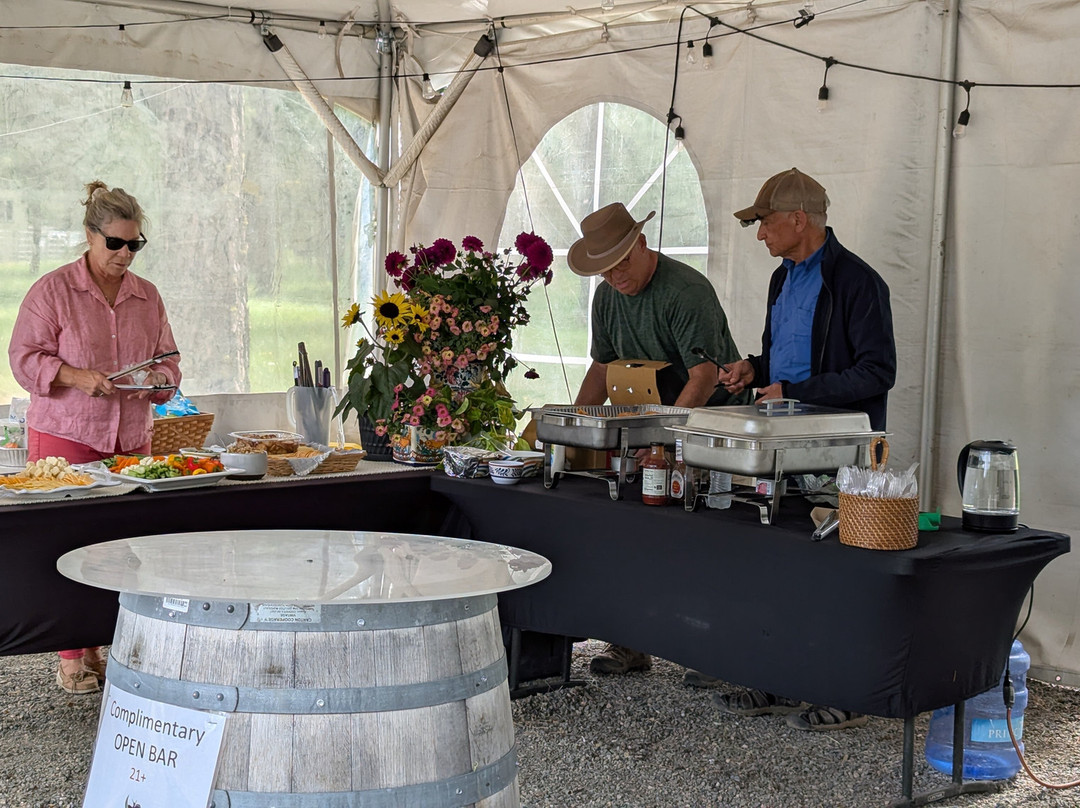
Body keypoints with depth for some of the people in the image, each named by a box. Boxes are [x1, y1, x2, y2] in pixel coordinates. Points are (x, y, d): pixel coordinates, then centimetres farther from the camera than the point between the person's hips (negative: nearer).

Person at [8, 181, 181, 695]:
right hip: (64, 437, -4)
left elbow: (169, 364, 15)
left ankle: (100, 646, 13)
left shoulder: (148, 296, 11)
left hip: (131, 438, 4)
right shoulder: (53, 290, -2)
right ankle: (71, 657, 6)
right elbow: (26, 359, -5)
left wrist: (157, 380, -8)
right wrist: (78, 376, -20)